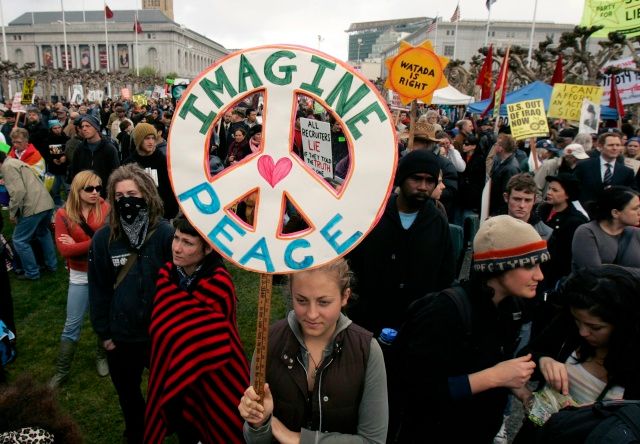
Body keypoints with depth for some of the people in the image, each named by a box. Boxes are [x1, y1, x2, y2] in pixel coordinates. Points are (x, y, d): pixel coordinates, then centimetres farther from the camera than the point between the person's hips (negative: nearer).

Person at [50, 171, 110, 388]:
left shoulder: (106, 209, -8)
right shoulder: (63, 214, -6)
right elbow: (64, 249, -14)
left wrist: (78, 245, -17)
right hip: (80, 277, 0)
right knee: (72, 325, 8)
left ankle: (102, 357, 39)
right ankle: (61, 371, 25)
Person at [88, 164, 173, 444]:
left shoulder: (165, 234, -16)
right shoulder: (103, 238, -8)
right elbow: (98, 289, -1)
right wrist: (103, 332, 1)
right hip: (121, 336, 3)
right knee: (127, 393, 24)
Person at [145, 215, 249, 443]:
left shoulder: (219, 284, -24)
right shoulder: (167, 275, -9)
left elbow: (220, 340, -18)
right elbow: (159, 326, 3)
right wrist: (164, 372, 0)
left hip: (211, 379, -4)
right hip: (174, 375, 4)